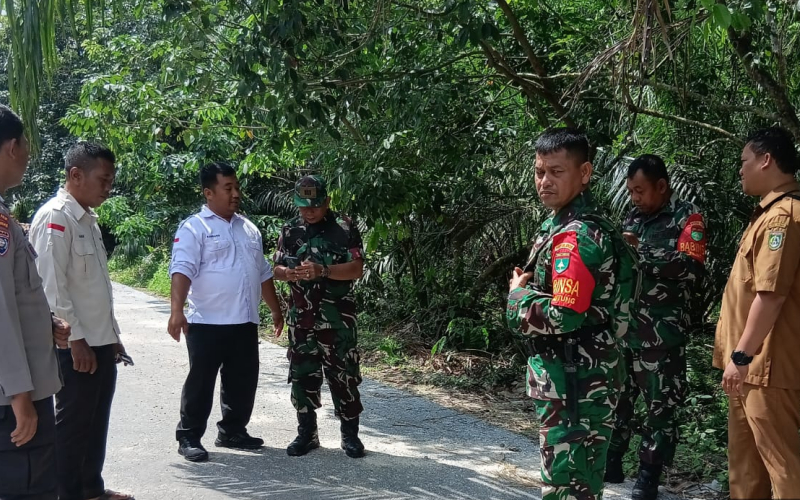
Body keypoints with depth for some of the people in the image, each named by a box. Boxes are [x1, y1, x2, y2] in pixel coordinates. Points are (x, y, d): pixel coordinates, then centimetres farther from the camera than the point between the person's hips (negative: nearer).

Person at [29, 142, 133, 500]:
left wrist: (112, 335, 18)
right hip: (76, 345, -9)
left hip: (100, 340, 9)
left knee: (96, 419, 16)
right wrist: (75, 339, -20)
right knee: (73, 421, 2)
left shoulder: (88, 219, 13)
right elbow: (51, 285, -20)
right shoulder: (55, 218, -15)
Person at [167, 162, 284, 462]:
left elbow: (263, 273, 23)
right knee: (201, 382, 1)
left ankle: (233, 432, 27)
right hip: (207, 323, -6)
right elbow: (182, 270, -18)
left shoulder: (249, 229, 15)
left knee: (243, 381, 12)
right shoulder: (194, 228, -7)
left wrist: (276, 310, 24)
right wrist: (177, 311, -31)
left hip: (245, 322, 6)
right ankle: (189, 437, 12)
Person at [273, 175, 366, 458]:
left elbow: (356, 269, -9)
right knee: (302, 375, 8)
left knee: (343, 375, 1)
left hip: (337, 318, -3)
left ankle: (350, 435, 11)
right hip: (301, 318, 4)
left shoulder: (344, 229, -4)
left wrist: (322, 271, -23)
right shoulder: (290, 231, 8)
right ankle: (306, 433, 19)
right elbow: (277, 268, 8)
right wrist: (289, 273, -16)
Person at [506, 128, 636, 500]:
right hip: (580, 376, 11)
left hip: (572, 383, -11)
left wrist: (518, 294, -10)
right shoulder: (562, 225, 13)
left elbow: (562, 316, -27)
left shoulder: (575, 236, -20)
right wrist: (528, 289, 3)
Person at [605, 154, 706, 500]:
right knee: (616, 396, 12)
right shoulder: (633, 218, 14)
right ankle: (611, 463, 25)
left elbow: (691, 267, -16)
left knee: (660, 405, 2)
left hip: (662, 334, -5)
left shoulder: (687, 218, -3)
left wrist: (641, 249, -20)